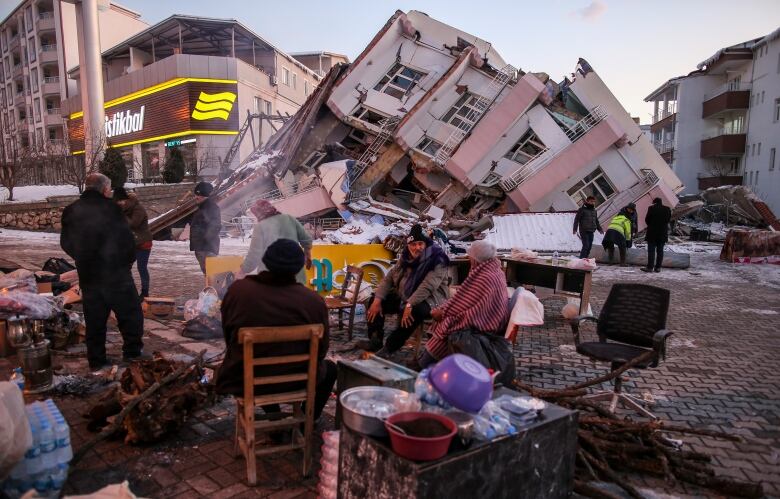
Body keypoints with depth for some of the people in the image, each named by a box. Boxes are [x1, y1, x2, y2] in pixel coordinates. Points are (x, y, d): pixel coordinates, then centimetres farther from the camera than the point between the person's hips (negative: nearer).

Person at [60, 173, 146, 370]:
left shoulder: (70, 211, 4)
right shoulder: (110, 207, -12)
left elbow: (66, 243, 12)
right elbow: (126, 238, -10)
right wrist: (128, 260, 6)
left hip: (87, 274, 5)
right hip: (116, 272, -5)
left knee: (94, 318, 12)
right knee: (129, 312, 9)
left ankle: (96, 360, 18)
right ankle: (133, 351, 10)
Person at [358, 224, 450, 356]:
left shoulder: (437, 261, -18)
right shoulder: (406, 258, 3)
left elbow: (427, 287, -30)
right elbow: (388, 278, 3)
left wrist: (409, 305, -39)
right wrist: (377, 300, -10)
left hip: (430, 300, -7)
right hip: (404, 297, 8)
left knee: (414, 311, -39)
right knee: (375, 299, 1)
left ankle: (389, 348, -28)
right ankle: (375, 341, -1)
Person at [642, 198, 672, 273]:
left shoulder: (651, 208, -8)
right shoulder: (667, 209, 3)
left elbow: (647, 219, -3)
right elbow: (669, 220, 8)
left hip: (652, 233, -4)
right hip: (663, 233, 4)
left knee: (651, 250, -2)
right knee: (660, 250, 8)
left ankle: (650, 267, -4)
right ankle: (658, 267, 10)